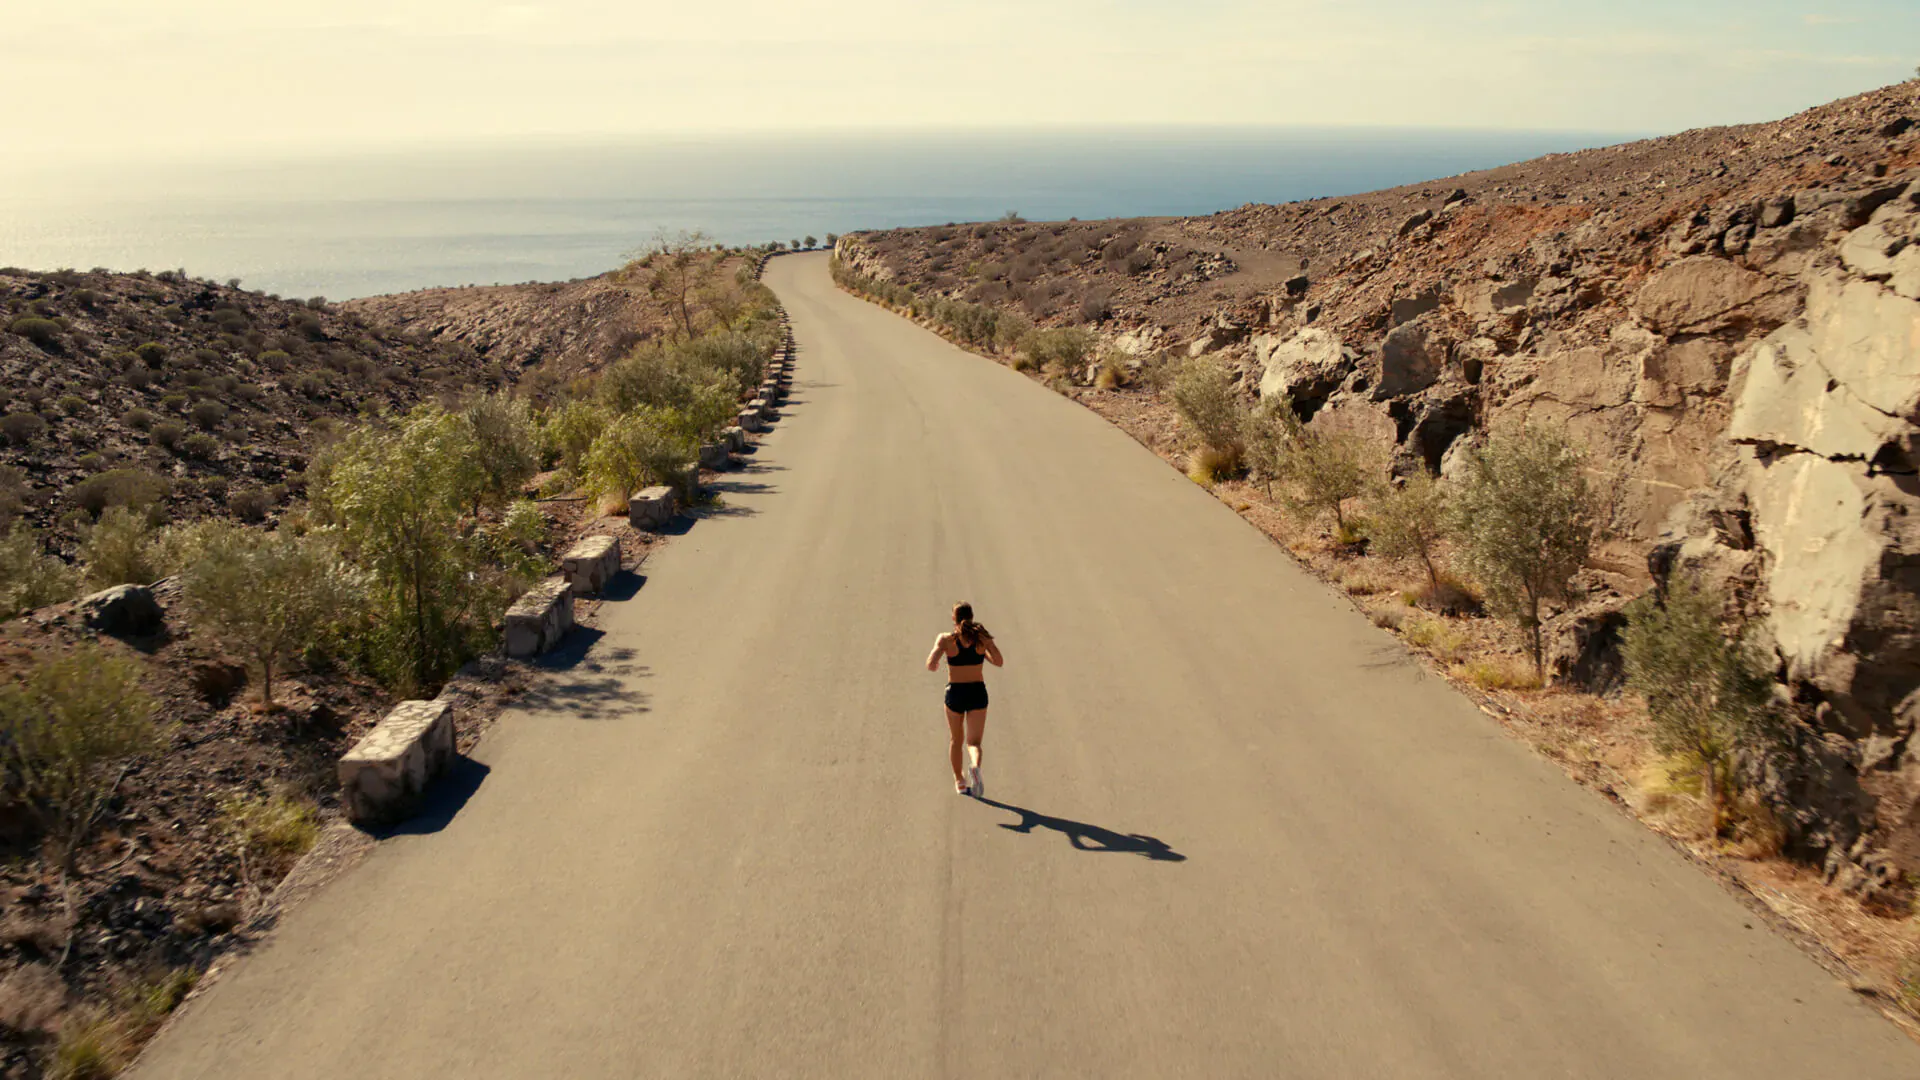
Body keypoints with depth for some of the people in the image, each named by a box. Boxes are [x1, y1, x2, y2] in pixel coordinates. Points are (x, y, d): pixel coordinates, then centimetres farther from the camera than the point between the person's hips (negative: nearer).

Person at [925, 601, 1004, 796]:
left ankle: (959, 781, 30)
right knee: (973, 741, 3)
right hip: (977, 693, 0)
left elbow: (931, 665, -18)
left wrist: (935, 666, 6)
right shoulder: (981, 637, -6)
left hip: (955, 693, 0)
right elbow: (999, 662, -4)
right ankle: (975, 765, -29)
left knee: (956, 740, 22)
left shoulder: (946, 639, -10)